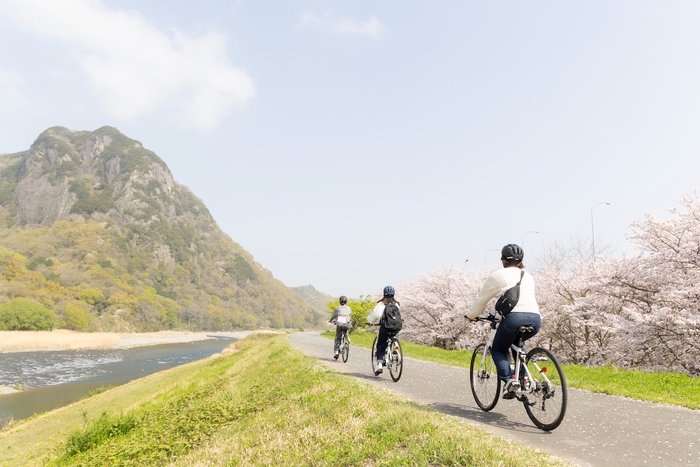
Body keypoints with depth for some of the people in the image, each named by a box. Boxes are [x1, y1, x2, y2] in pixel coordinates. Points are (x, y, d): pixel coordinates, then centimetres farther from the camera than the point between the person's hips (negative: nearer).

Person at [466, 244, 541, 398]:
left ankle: (509, 379, -8)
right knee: (515, 343, 33)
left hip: (514, 317, -5)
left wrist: (471, 315, 33)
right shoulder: (528, 277, 25)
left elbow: (481, 299, 17)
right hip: (535, 319, 6)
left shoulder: (498, 276, 10)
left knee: (497, 350, 16)